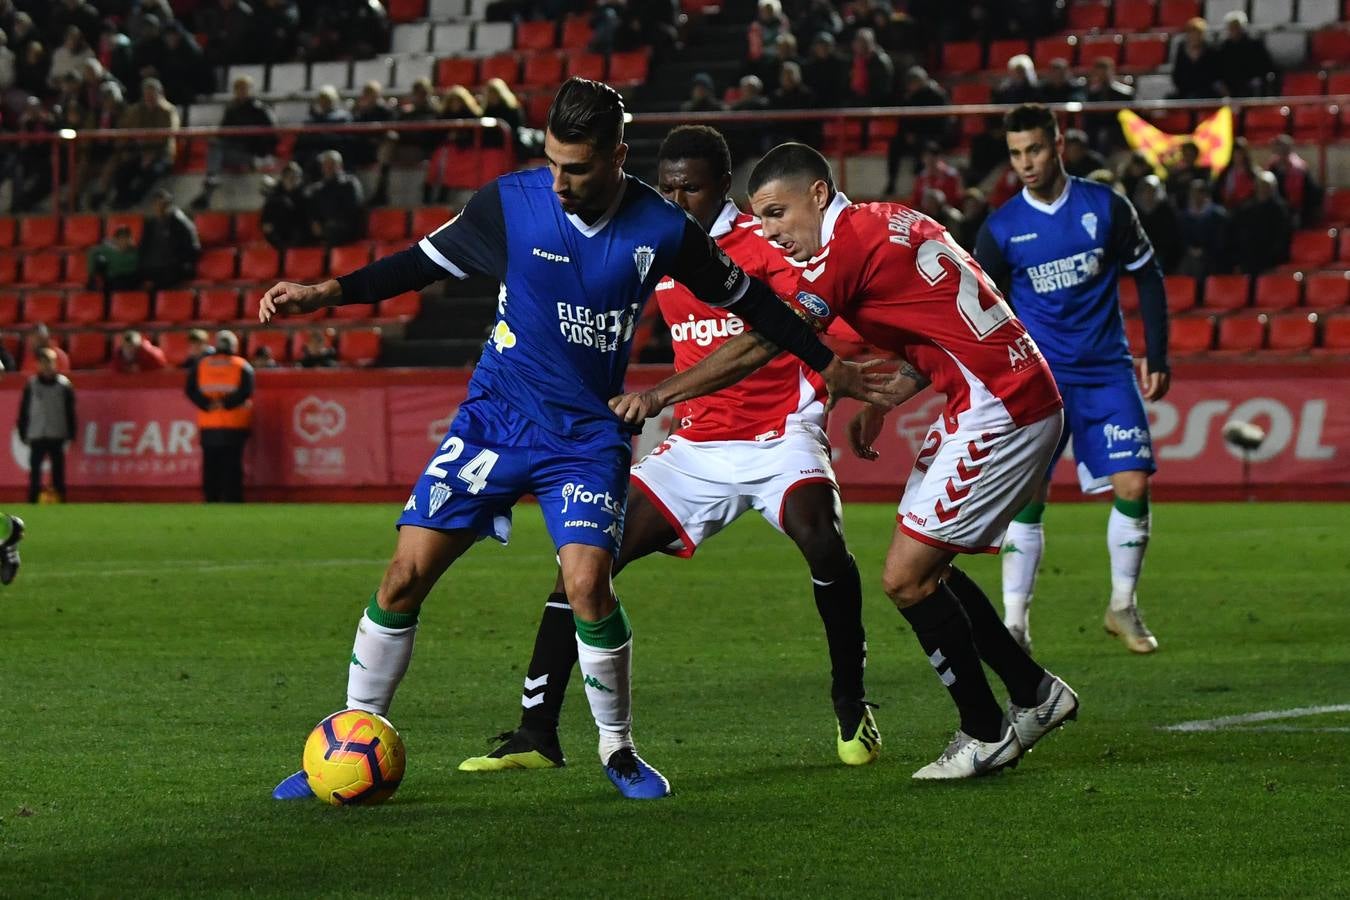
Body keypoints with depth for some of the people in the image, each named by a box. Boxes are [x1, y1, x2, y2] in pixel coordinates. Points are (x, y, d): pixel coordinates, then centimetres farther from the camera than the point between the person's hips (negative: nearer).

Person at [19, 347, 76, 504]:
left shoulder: (64, 384, 2)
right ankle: (33, 502, 2)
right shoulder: (31, 385, 3)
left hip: (57, 436, 0)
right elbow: (23, 412, 7)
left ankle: (60, 500, 7)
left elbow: (70, 411, 5)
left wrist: (71, 434, 2)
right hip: (36, 436, 0)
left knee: (58, 473, 2)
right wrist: (23, 434, 4)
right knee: (35, 472, -1)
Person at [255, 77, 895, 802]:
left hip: (588, 432, -1)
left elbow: (745, 298, 6)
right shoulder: (511, 202, -9)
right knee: (407, 574, -7)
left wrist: (828, 365, 13)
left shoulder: (662, 229, -9)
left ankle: (619, 749, 3)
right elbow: (428, 260, 6)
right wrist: (327, 293, -2)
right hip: (495, 416, 1)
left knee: (587, 585, -20)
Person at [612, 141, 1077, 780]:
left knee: (906, 579, -7)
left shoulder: (849, 243, -15)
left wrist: (656, 395, -18)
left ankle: (985, 733, 4)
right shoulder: (892, 222, 13)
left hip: (999, 411, -10)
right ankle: (1035, 694, 23)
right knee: (925, 570, 14)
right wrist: (883, 400, 14)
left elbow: (757, 348, -20)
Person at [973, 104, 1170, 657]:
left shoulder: (1106, 207, -2)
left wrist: (1156, 357, 5)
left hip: (1107, 372, 1)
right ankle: (1014, 622, -6)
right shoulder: (1002, 228, -2)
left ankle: (1123, 607, 13)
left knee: (1134, 486, -7)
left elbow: (1147, 278, 8)